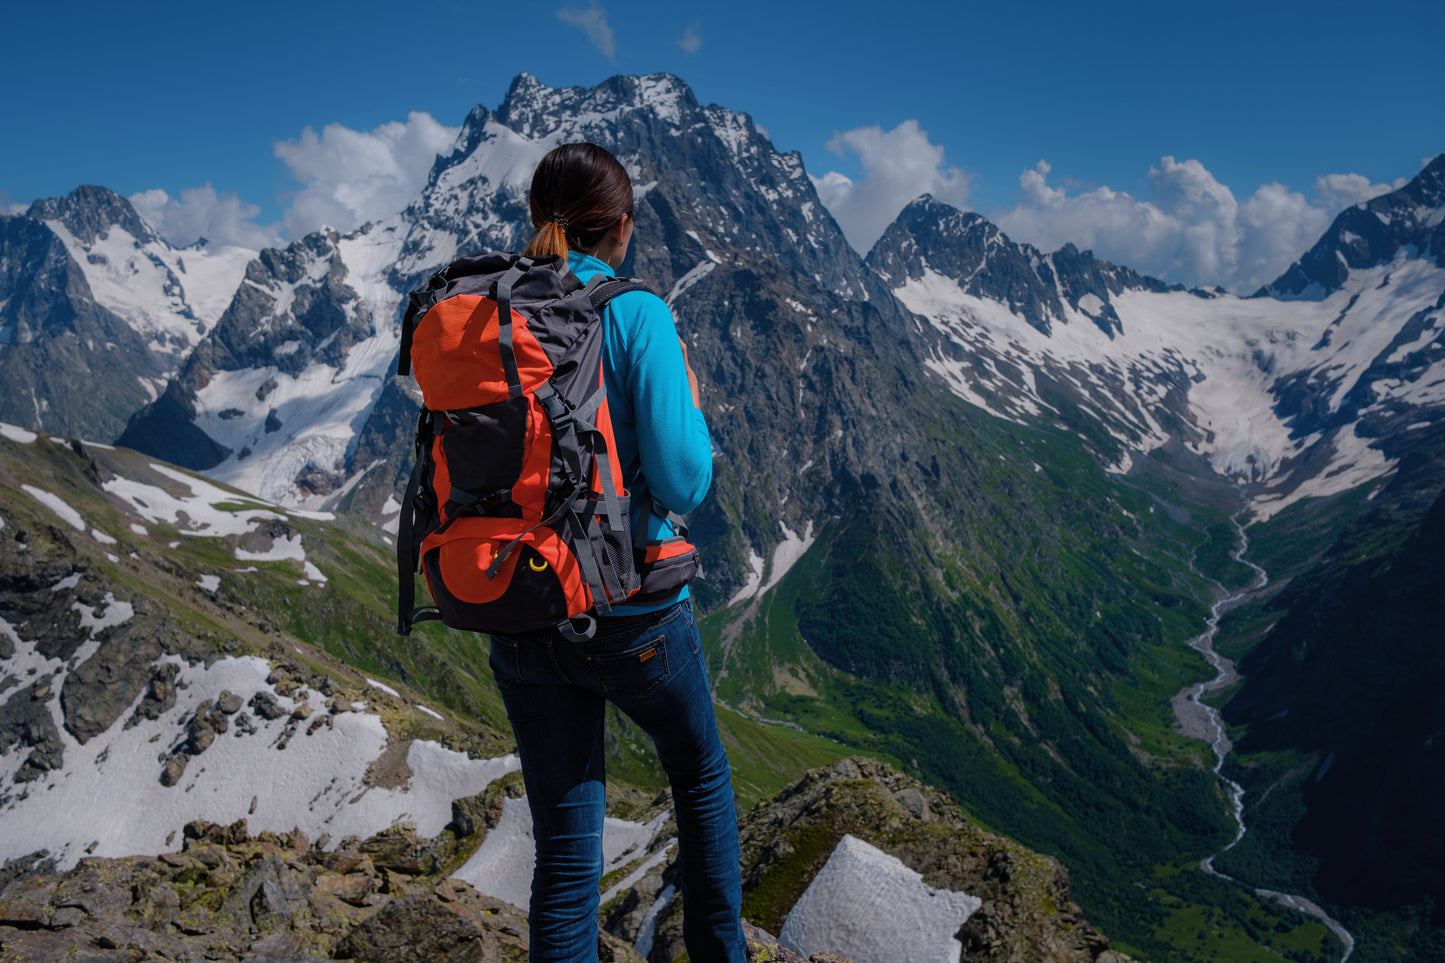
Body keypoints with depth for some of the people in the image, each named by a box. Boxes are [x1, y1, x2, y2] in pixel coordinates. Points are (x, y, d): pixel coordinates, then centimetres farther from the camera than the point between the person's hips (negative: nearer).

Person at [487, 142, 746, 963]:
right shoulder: (637, 316, -14)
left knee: (567, 854, 14)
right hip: (631, 616, -3)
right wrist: (692, 405, 1)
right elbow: (682, 484, -18)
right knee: (702, 773, 27)